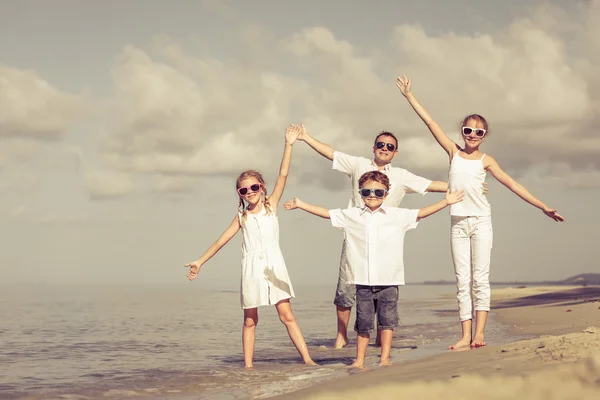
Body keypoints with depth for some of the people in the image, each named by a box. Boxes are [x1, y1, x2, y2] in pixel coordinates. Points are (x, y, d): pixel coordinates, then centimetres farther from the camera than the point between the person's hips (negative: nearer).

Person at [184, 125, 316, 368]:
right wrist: (200, 261, 14)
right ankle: (248, 365, 6)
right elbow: (221, 240, 15)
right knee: (250, 320, 4)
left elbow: (283, 175, -2)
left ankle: (307, 359, -7)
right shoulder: (242, 217, 10)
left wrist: (289, 145, -9)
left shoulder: (271, 205, 6)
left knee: (287, 315, -6)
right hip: (251, 268, 1)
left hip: (274, 267, -1)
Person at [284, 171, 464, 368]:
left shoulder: (397, 215, 5)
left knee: (387, 320, 1)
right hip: (363, 281, 1)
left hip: (389, 280, -1)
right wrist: (300, 204, 12)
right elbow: (326, 213, 13)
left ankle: (384, 359, 10)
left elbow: (421, 213, 5)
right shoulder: (351, 215, 8)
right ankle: (359, 360, 15)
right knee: (363, 323, 6)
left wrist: (446, 202, -1)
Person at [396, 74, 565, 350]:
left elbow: (512, 184, 2)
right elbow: (430, 122, 8)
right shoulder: (454, 152, 9)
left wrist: (542, 206, -2)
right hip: (458, 223, 2)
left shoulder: (485, 160, 4)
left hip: (480, 222, -2)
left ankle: (479, 332, -7)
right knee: (462, 281, -1)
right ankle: (466, 335, -3)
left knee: (480, 279, -6)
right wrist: (409, 95, 9)